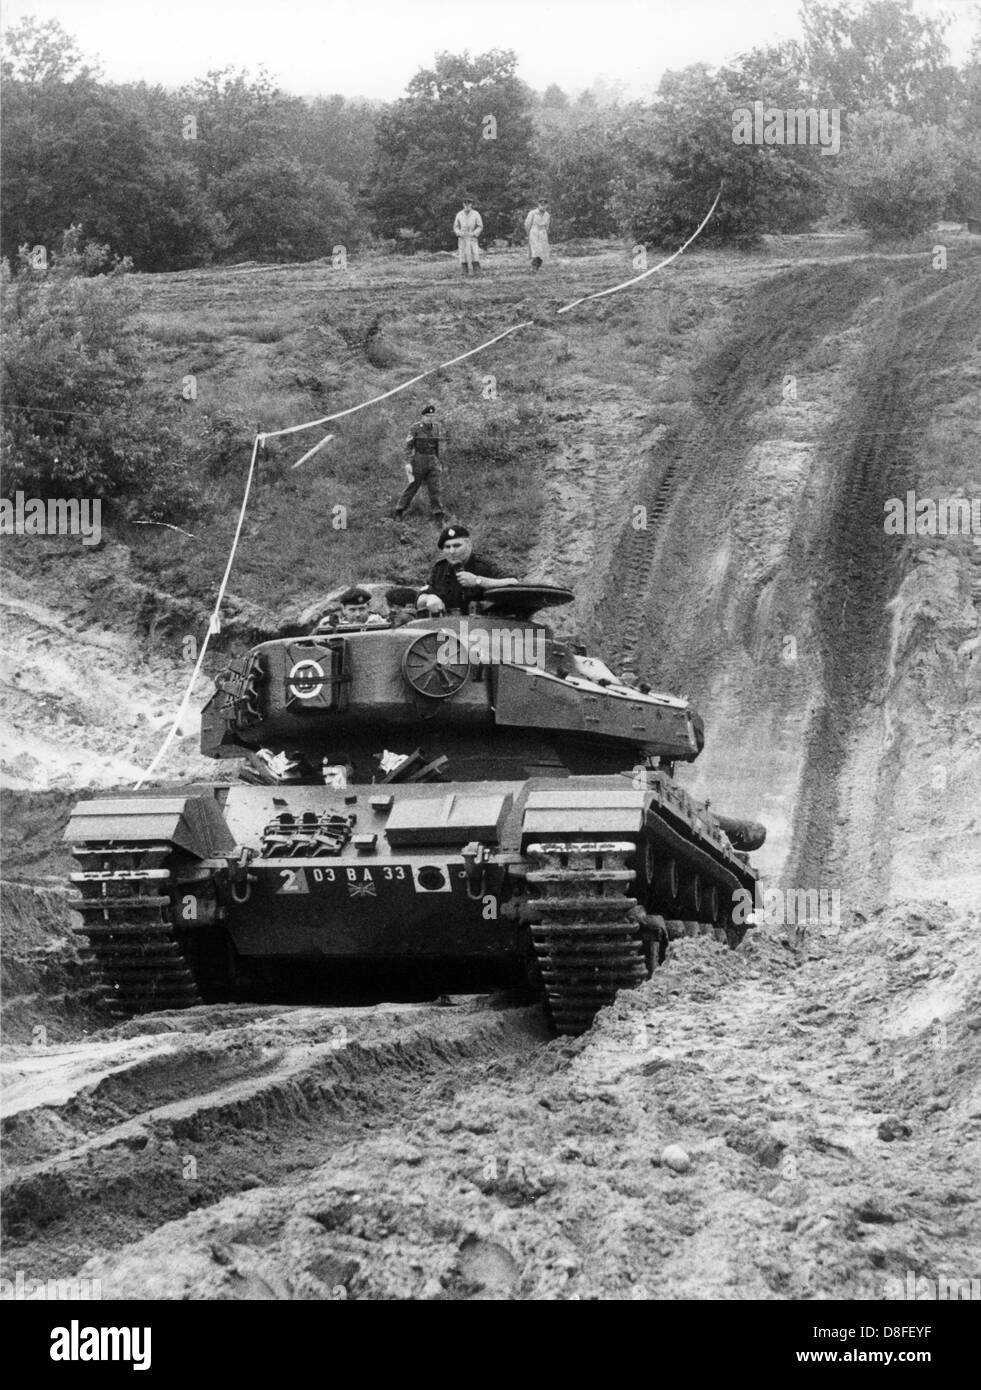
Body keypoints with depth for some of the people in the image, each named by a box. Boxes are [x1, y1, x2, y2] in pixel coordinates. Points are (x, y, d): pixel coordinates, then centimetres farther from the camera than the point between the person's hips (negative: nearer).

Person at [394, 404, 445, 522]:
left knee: (435, 487, -3)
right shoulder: (416, 428, -9)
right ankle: (399, 512, 17)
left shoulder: (435, 427, 7)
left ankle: (438, 514, -2)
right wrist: (409, 462, -17)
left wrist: (438, 461, 18)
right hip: (418, 460, -4)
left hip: (432, 461, 4)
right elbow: (408, 446, -10)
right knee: (412, 487, 3)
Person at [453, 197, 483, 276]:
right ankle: (464, 273, 0)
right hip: (462, 239, 2)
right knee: (463, 257, -3)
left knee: (475, 257, -10)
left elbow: (480, 227, 2)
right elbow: (455, 227, 11)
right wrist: (459, 233, -9)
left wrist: (474, 233, -13)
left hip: (472, 239, -2)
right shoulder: (459, 215, 5)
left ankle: (477, 272, -10)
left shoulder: (476, 214, -1)